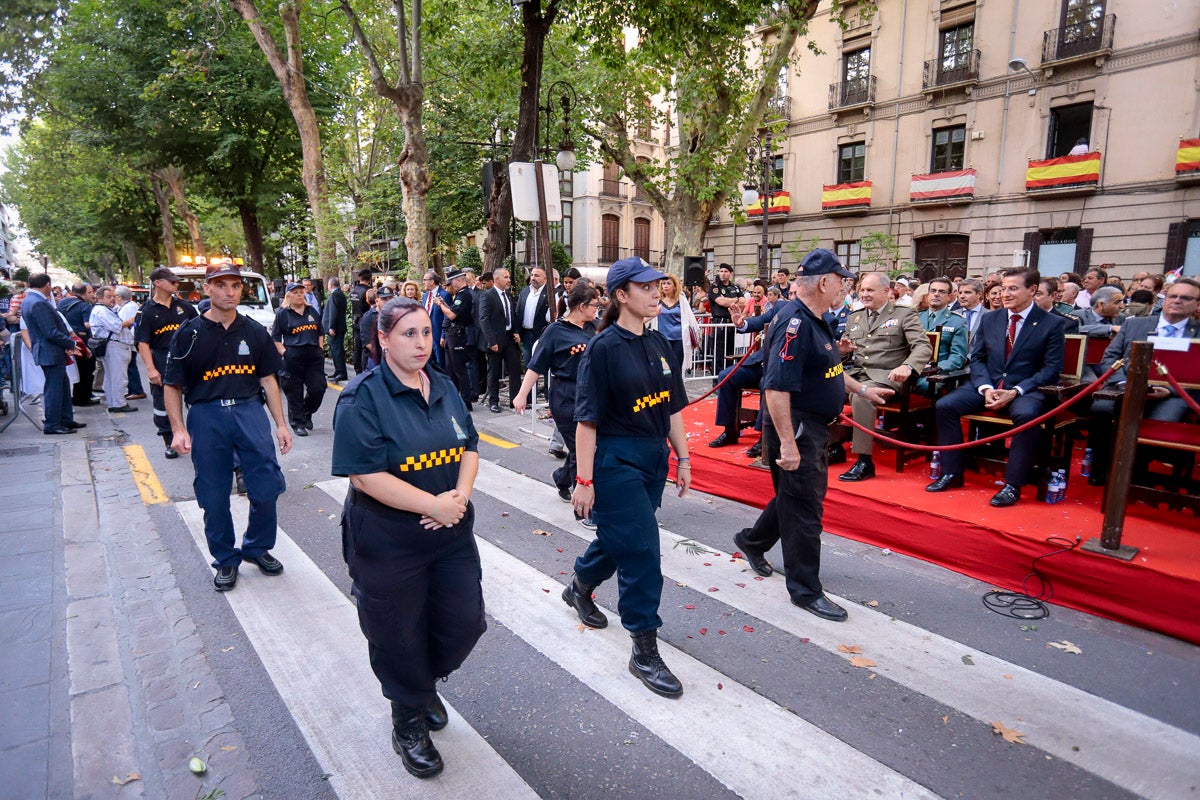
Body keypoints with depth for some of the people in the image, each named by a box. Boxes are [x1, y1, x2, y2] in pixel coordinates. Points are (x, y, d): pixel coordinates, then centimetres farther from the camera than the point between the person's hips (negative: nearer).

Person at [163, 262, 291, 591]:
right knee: (214, 496, 7)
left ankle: (257, 547, 23)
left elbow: (267, 379, 10)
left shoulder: (254, 332, 6)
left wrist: (281, 424, 5)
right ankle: (226, 559, 25)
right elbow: (172, 386, 2)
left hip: (250, 411, 1)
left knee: (267, 487, -1)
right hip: (206, 416, -1)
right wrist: (178, 429, -8)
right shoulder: (189, 334, 0)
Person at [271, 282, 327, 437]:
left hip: (314, 356, 4)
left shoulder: (312, 311, 14)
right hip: (293, 358, -4)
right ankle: (298, 423, 13)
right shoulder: (282, 314, 2)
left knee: (318, 388, -1)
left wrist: (321, 349, 9)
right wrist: (284, 353, -9)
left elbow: (320, 333, 21)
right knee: (295, 392, 2)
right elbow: (275, 338, 2)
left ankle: (306, 413, 25)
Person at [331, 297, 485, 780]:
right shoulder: (362, 397, -14)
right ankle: (408, 724, 38)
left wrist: (462, 493, -11)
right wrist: (433, 505, -22)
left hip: (452, 534, 6)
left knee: (464, 622, 12)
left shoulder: (443, 387, 5)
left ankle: (423, 684, 44)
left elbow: (469, 446, 8)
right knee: (400, 638, 11)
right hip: (389, 544, -5)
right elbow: (365, 474, -21)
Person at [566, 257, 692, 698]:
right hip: (615, 462, -7)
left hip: (653, 460, 8)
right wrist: (583, 480, -15)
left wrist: (682, 458, 11)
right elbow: (587, 419, -15)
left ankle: (579, 587, 49)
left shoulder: (658, 343, 7)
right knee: (642, 552, -5)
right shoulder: (603, 348, -14)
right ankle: (644, 650, 11)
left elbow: (672, 408, 13)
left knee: (620, 537, 21)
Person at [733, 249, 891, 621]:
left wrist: (861, 389, 33)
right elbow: (776, 387, -29)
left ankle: (752, 541, 43)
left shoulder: (815, 320, 10)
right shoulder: (794, 322, -23)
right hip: (796, 428, -10)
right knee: (804, 508, 0)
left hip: (813, 427, 10)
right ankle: (805, 589, 15)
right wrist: (787, 443, -31)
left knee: (797, 495, 23)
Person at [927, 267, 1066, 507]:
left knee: (1026, 415, -37)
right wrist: (985, 388, -9)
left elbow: (1052, 368, -5)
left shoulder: (1052, 324, 0)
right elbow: (976, 358, 11)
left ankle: (1012, 484, -24)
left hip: (1025, 390, -4)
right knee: (944, 405, -20)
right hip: (987, 385, 4)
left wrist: (1015, 392, -19)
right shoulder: (989, 319, 11)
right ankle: (952, 473, -10)